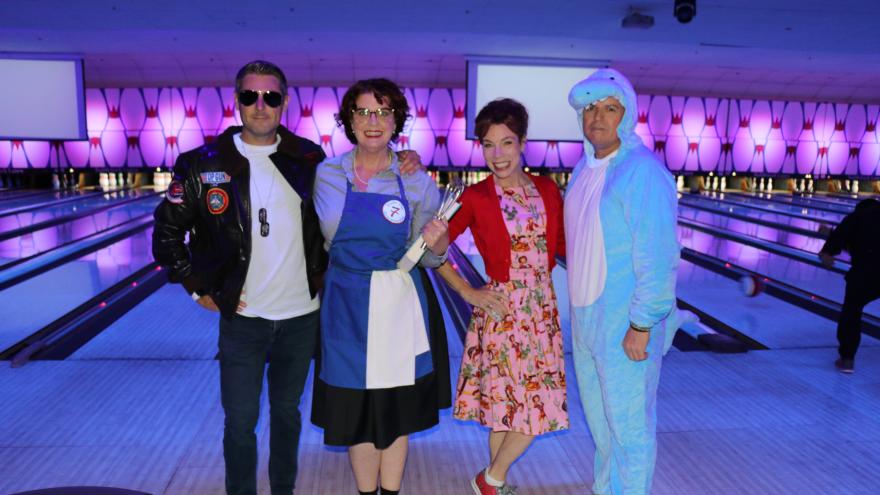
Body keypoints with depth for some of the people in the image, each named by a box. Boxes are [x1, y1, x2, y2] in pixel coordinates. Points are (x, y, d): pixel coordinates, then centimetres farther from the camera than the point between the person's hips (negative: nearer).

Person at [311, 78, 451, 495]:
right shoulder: (326, 174, -2)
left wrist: (438, 242, -21)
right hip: (347, 305, 1)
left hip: (400, 305, 0)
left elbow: (428, 258, -2)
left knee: (397, 412, 13)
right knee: (356, 411, 11)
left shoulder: (417, 181, -4)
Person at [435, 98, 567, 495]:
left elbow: (564, 246, 9)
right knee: (509, 406, 1)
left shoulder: (547, 189, 3)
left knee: (540, 405, 10)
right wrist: (467, 292, -6)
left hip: (543, 306, 5)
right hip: (501, 309, -4)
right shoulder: (476, 198, -8)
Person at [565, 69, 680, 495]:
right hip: (586, 320, 9)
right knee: (599, 421, 22)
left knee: (629, 426, 7)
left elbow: (658, 258, -20)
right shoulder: (584, 168, 9)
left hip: (625, 328, -8)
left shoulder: (642, 172, -17)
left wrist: (642, 325, -20)